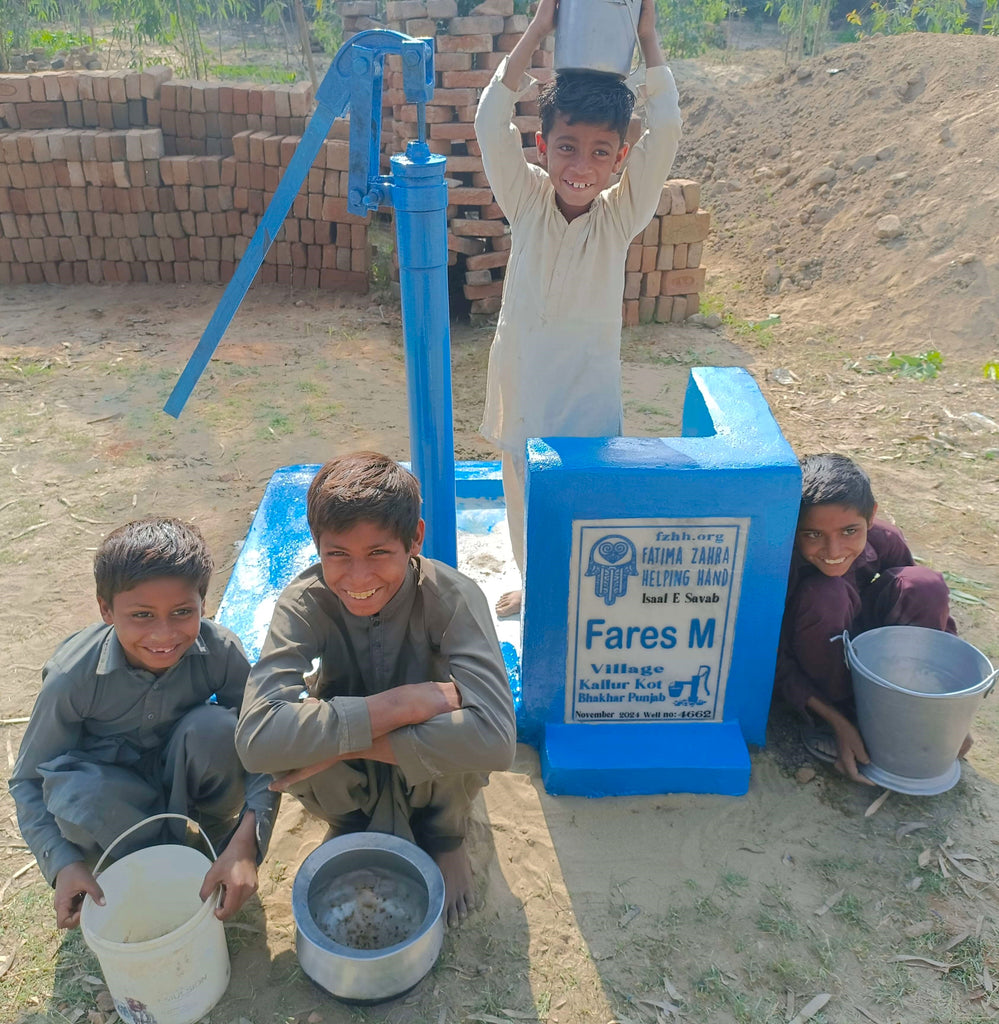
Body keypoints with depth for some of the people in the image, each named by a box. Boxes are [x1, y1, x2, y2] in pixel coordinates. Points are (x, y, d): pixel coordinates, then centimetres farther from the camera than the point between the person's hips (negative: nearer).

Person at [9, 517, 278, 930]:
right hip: (115, 786, 0)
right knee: (76, 797, -36)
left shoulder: (220, 652, -27)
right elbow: (28, 779, -15)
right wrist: (63, 862, -28)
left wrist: (245, 843, -38)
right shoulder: (73, 676, -28)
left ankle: (210, 835, -5)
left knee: (215, 727, -33)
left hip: (187, 777, 0)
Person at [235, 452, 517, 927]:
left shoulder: (452, 597, -30)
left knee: (461, 731, -34)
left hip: (429, 775, -1)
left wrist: (347, 740, -40)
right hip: (354, 781, 1)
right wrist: (403, 703, -43)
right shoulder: (305, 602, -26)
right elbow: (256, 738, -40)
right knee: (292, 728, -31)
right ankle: (352, 827, 5)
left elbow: (494, 738, -44)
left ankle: (444, 837, 2)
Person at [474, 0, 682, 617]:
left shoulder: (622, 214, -8)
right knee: (523, 487, 16)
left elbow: (666, 132, -18)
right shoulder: (527, 203, -6)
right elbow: (492, 123, -16)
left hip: (590, 380, -2)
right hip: (522, 375, 2)